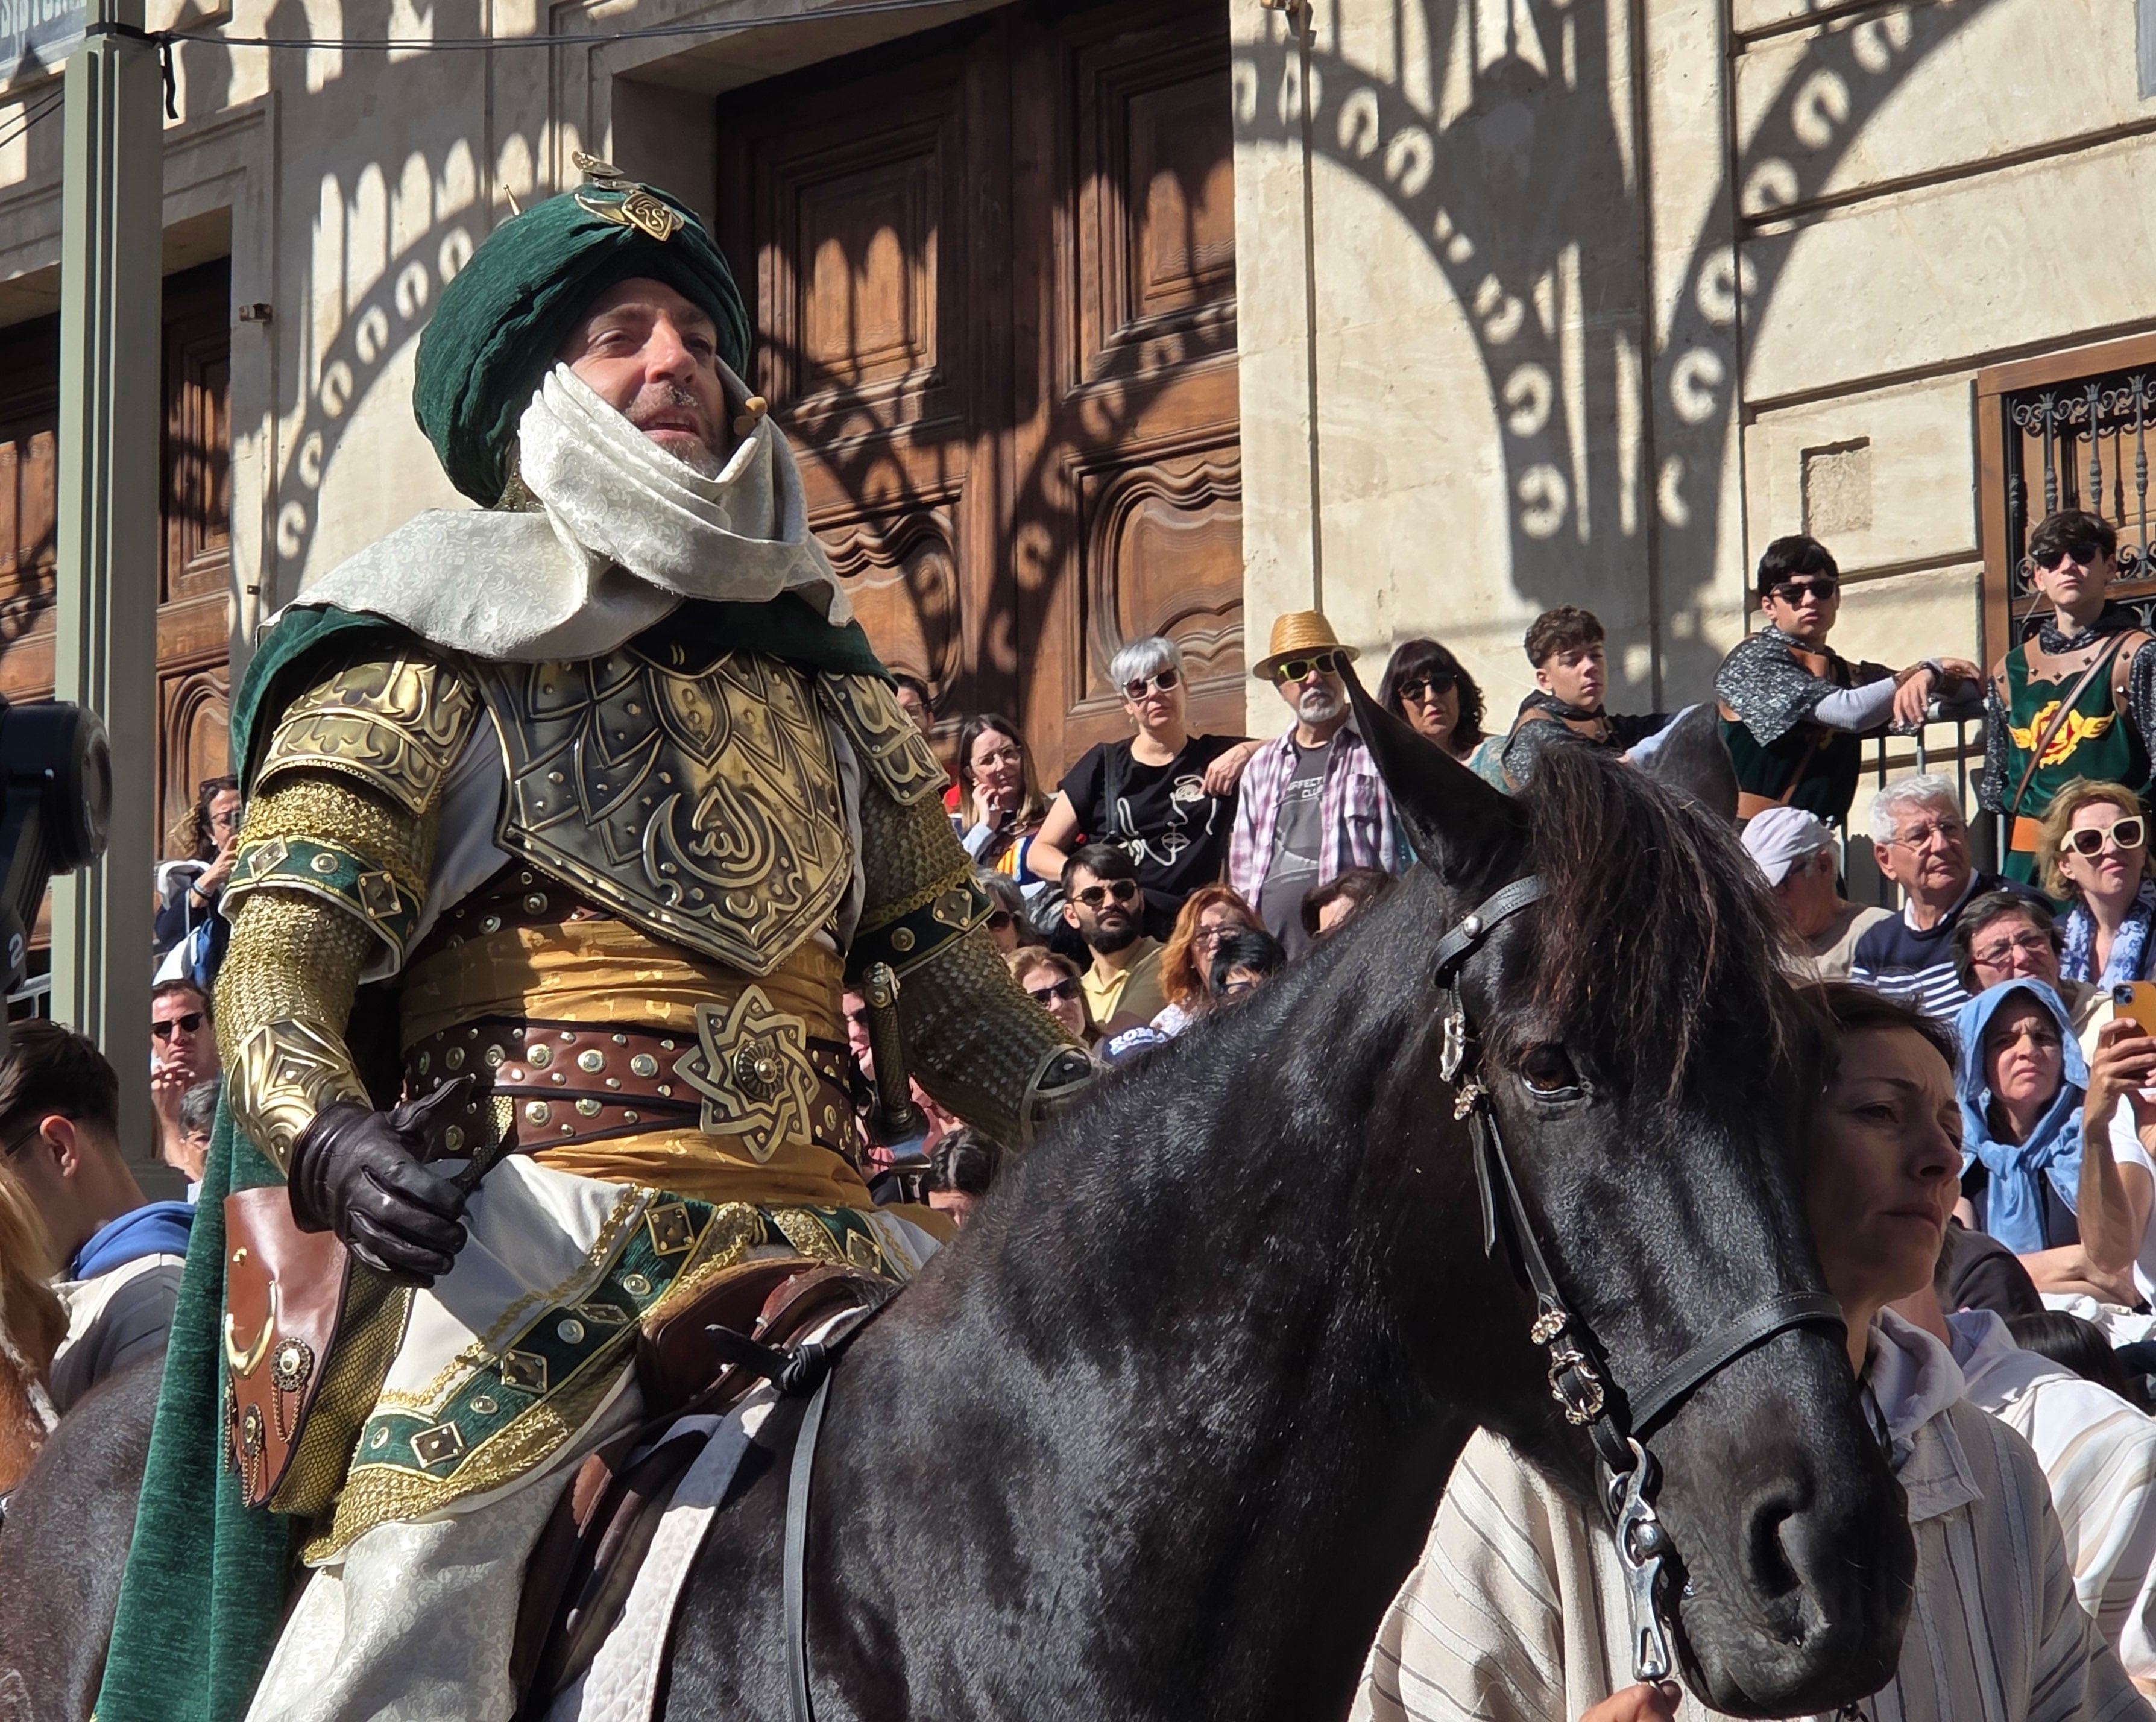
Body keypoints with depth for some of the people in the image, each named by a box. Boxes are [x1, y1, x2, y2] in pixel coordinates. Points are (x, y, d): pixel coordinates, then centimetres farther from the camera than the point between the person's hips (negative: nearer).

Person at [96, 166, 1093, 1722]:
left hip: (824, 1231, 5)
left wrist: (1081, 1105, 1)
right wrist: (327, 1134, -24)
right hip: (534, 1226, -5)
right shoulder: (432, 656, 8)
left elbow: (941, 967, 21)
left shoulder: (821, 672, 24)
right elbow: (287, 943, -2)